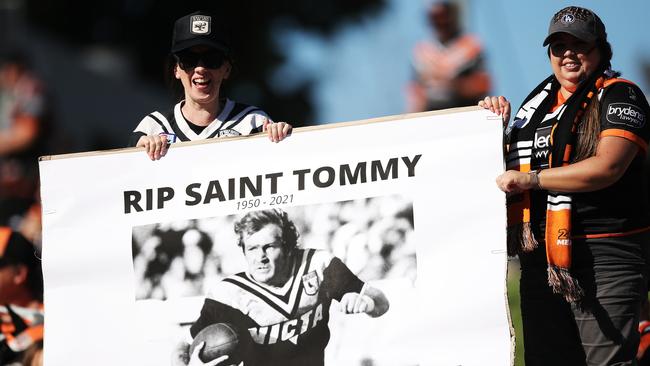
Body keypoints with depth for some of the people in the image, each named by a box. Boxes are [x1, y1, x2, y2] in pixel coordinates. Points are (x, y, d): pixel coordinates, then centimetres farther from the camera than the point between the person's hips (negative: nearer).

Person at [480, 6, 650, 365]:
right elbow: (509, 166, 31)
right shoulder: (537, 103, 20)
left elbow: (607, 167, -18)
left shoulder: (620, 96, -2)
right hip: (541, 257, 7)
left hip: (605, 257, -7)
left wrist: (530, 179, -15)